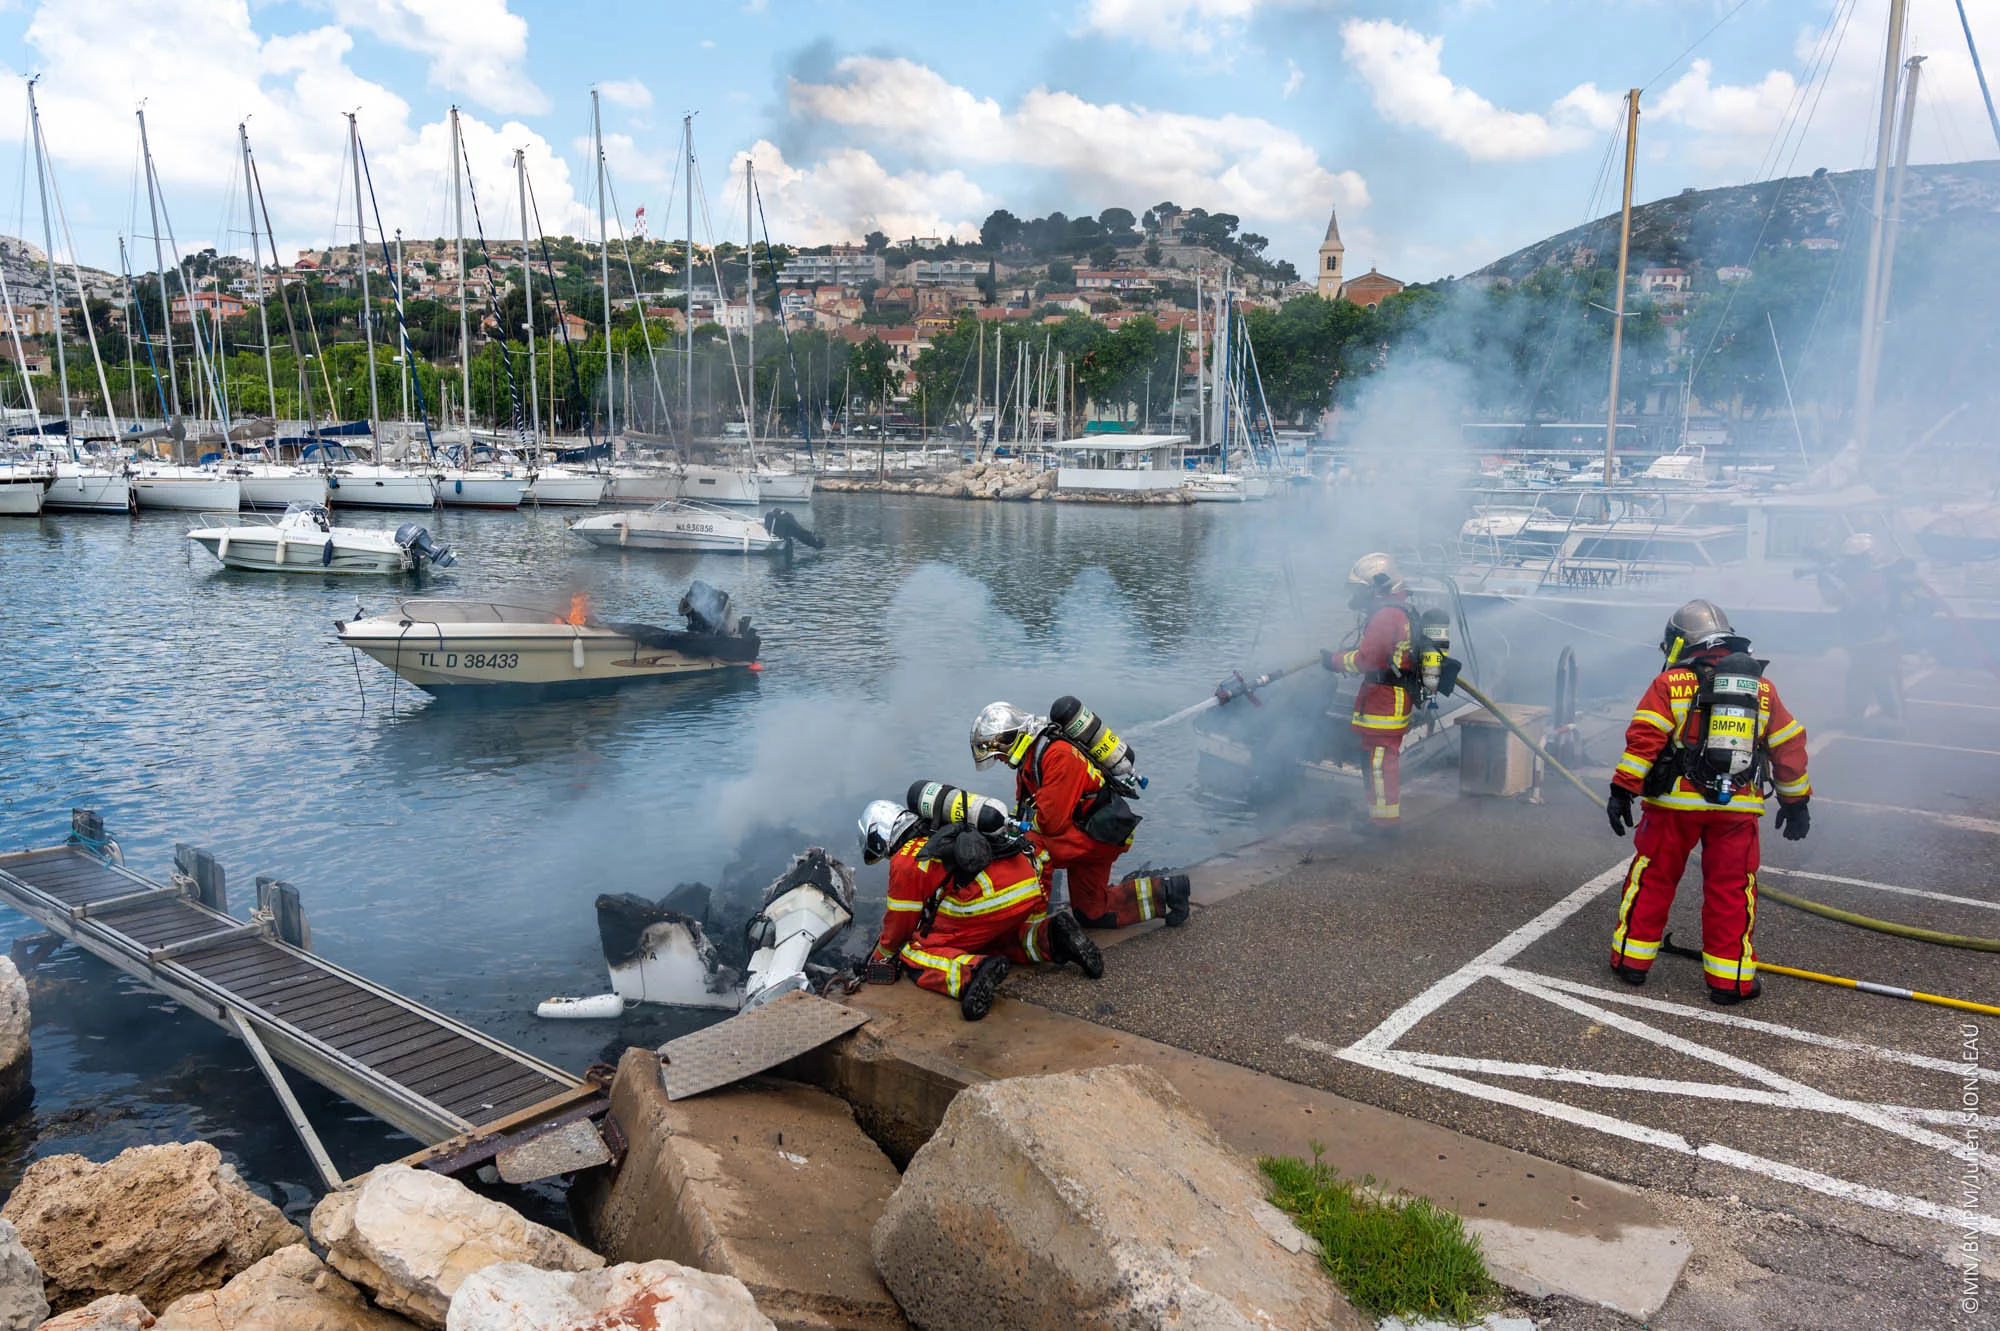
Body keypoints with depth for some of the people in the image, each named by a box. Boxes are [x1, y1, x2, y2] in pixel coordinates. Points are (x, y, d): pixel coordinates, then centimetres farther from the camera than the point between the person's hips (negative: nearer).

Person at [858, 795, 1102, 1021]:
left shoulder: (904, 860, 9)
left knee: (914, 953, 3)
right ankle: (1048, 937, 8)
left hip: (989, 896, -8)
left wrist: (880, 958, 32)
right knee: (993, 939, 34)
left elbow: (901, 922, 15)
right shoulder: (939, 835, 33)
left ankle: (971, 973, -26)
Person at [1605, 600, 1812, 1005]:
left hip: (1676, 803, -2)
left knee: (1652, 880, 9)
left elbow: (1643, 740, -11)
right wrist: (1796, 802, 22)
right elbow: (1790, 747, 14)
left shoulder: (1671, 683, -3)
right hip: (1737, 806, 2)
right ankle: (1730, 978, 11)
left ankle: (1632, 958, 16)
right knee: (1731, 889, 9)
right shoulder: (1763, 688, 10)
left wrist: (1623, 790, -8)